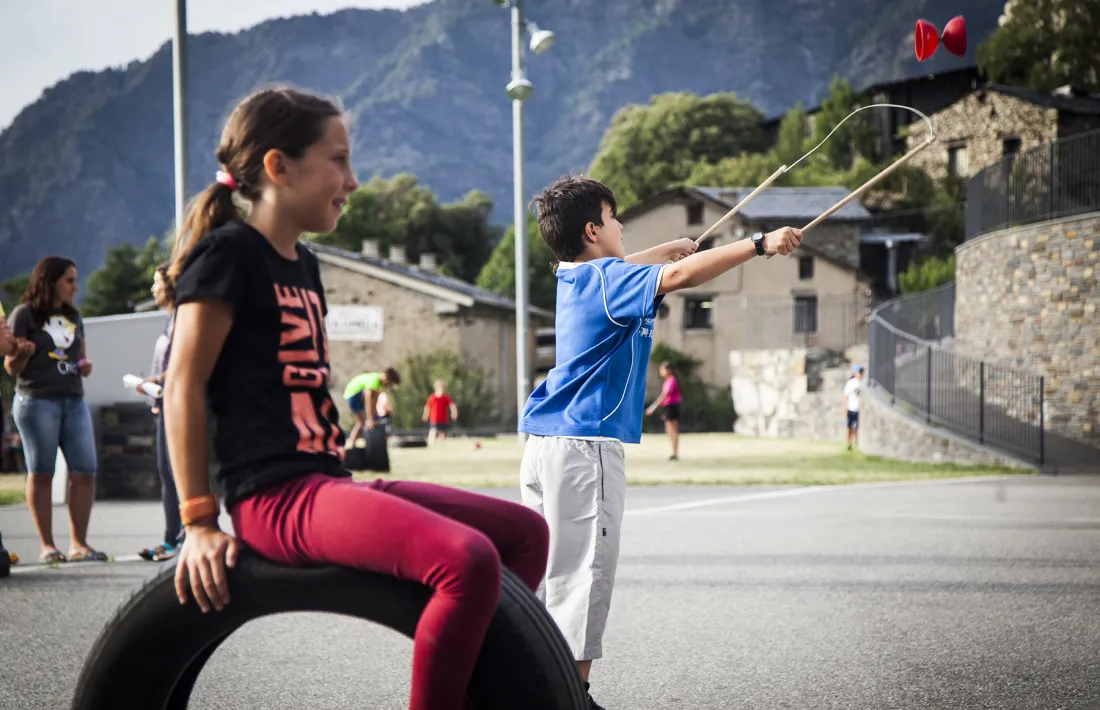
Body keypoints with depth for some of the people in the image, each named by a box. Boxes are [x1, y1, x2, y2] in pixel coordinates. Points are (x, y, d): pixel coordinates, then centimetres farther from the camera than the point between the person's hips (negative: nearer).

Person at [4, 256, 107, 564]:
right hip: (36, 402, -6)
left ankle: (78, 543, 2)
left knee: (85, 472, -2)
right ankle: (47, 545, -1)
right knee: (41, 473, -4)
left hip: (74, 402, 6)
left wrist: (86, 366, 4)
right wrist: (22, 354, -24)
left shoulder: (73, 316, 17)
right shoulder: (24, 314, -2)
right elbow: (12, 368, -3)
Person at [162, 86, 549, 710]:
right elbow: (184, 385, -10)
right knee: (467, 559, -29)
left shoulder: (303, 265, 21)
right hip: (277, 498, -10)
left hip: (328, 482, 10)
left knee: (524, 531, 8)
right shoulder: (228, 252, -6)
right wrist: (199, 522, -13)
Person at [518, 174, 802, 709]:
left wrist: (669, 247, 49)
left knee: (544, 570, 12)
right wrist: (759, 243, -23)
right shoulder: (607, 279, -11)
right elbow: (677, 276, -25)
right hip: (584, 445, -10)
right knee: (584, 571, -8)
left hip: (545, 442, 10)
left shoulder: (576, 276, 16)